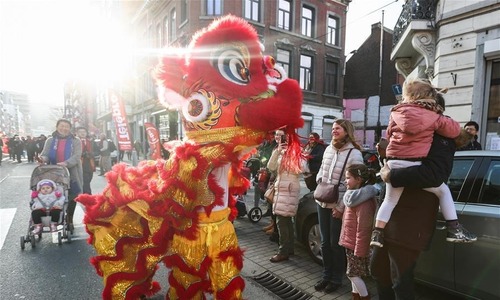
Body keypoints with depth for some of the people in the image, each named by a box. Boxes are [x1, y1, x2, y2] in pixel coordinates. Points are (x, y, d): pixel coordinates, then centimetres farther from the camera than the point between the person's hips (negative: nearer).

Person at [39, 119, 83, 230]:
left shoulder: (76, 141, 0)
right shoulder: (50, 140, 10)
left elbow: (77, 156, -13)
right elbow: (45, 154, 1)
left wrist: (66, 163, -31)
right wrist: (43, 159, -24)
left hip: (72, 175, -2)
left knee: (72, 198, 6)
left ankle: (69, 220, 22)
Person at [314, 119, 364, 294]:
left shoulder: (354, 154, -12)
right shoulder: (328, 149, 6)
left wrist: (341, 207, -15)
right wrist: (319, 183, 0)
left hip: (338, 206, -6)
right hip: (322, 202, 6)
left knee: (336, 243, 7)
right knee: (325, 242, 15)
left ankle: (336, 279, 27)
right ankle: (326, 275, 32)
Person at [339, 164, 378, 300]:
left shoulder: (364, 201, -24)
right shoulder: (354, 197, 7)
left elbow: (363, 229, -24)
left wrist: (359, 250, -21)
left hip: (357, 246, -9)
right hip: (351, 244, 9)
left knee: (353, 274, 2)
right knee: (353, 274, 18)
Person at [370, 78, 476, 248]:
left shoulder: (397, 112, 7)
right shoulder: (433, 116, 3)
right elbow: (455, 130, 14)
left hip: (393, 163, 2)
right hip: (414, 166, -2)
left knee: (390, 200, 15)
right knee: (443, 191, 20)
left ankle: (377, 233, 13)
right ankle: (454, 230, 21)